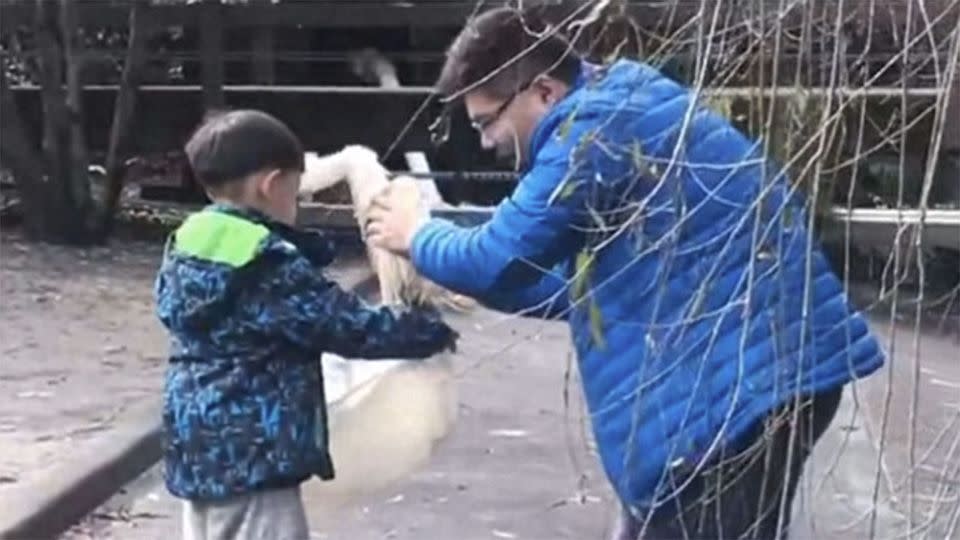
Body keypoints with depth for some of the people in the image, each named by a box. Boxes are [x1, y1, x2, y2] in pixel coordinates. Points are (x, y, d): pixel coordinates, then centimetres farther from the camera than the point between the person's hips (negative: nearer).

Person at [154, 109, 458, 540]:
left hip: (199, 447, 10)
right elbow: (353, 328, -16)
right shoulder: (269, 267, -20)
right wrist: (433, 331, -3)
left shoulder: (187, 250, 6)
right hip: (249, 455, -10)